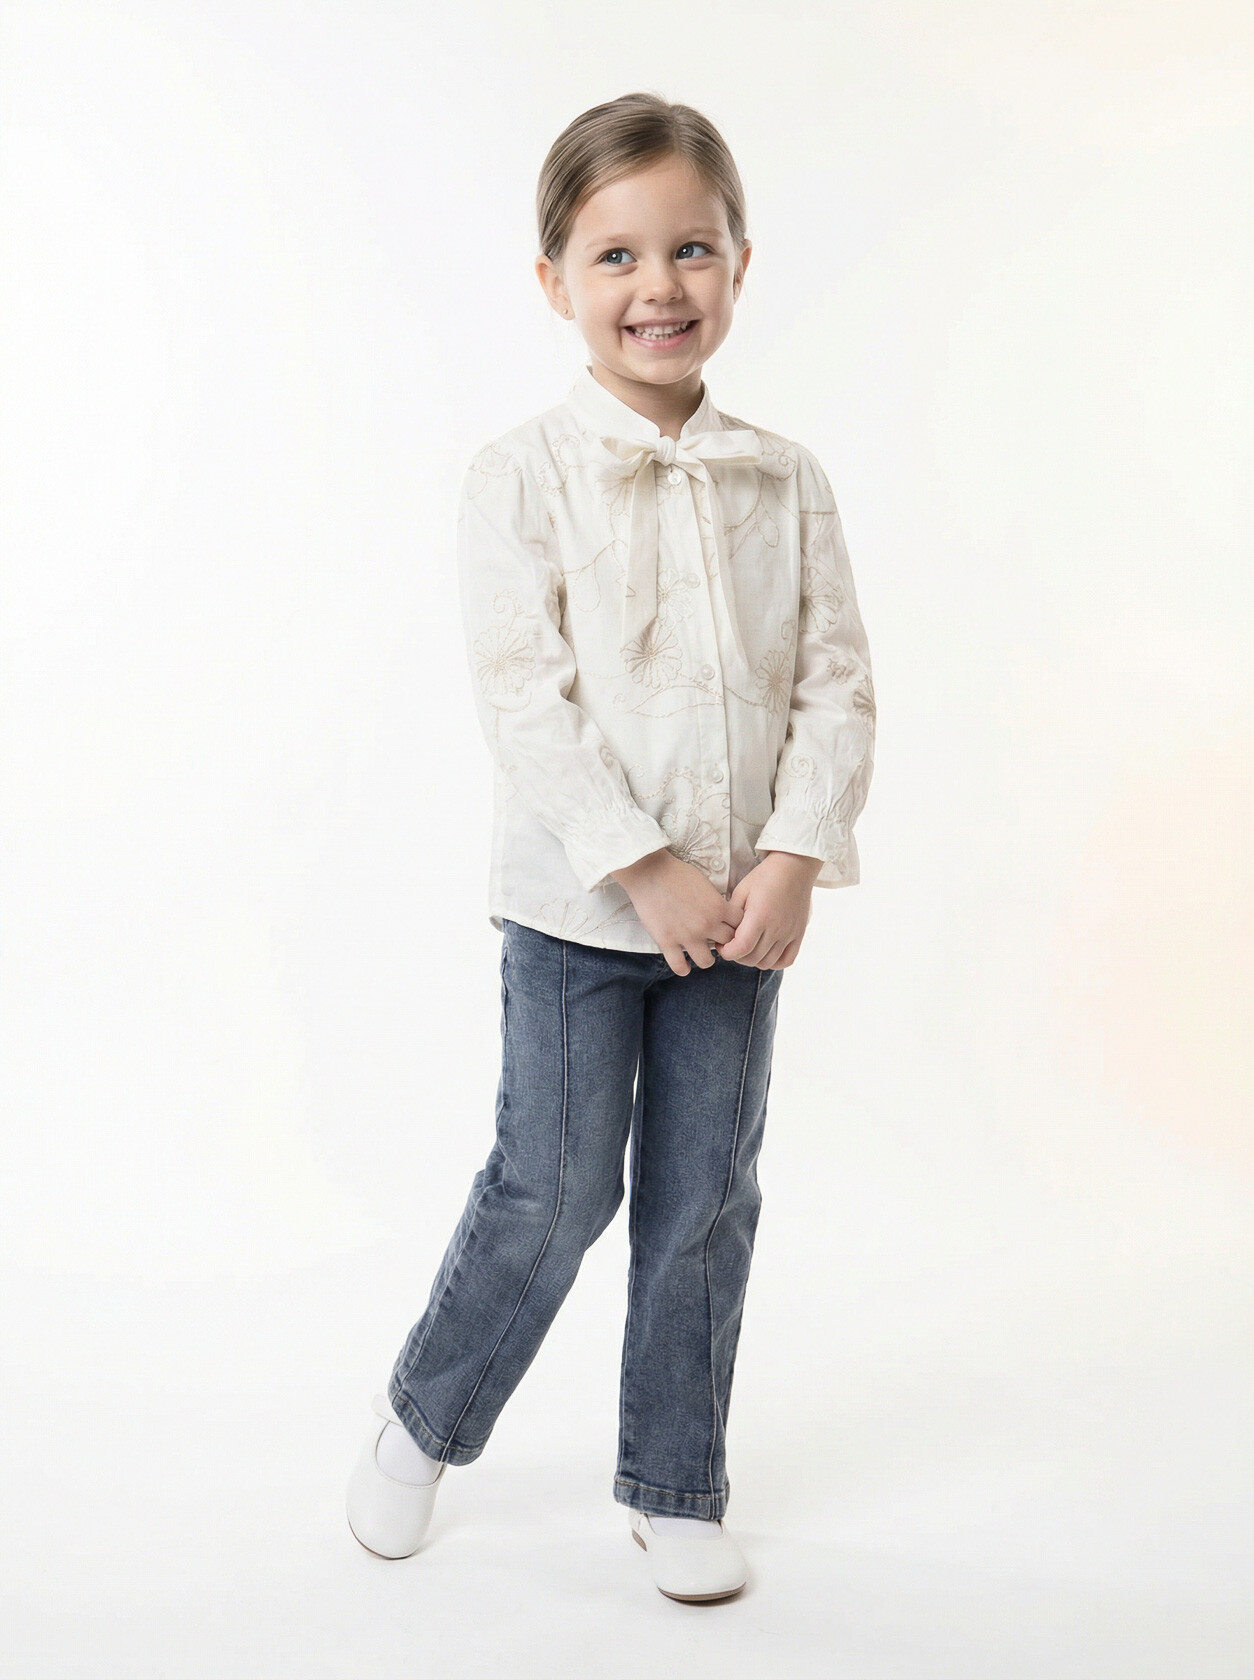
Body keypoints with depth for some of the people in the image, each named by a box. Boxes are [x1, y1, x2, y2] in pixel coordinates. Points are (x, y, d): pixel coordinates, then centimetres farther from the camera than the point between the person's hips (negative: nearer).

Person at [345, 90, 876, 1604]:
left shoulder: (787, 483, 3)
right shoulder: (523, 476, -7)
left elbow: (836, 682, 2)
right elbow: (525, 698, -13)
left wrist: (794, 860, -11)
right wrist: (648, 871, -17)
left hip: (743, 907, 3)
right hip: (574, 907, -3)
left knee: (705, 1202, 10)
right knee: (553, 1193, 4)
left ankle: (674, 1489, 26)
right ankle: (423, 1418, 30)